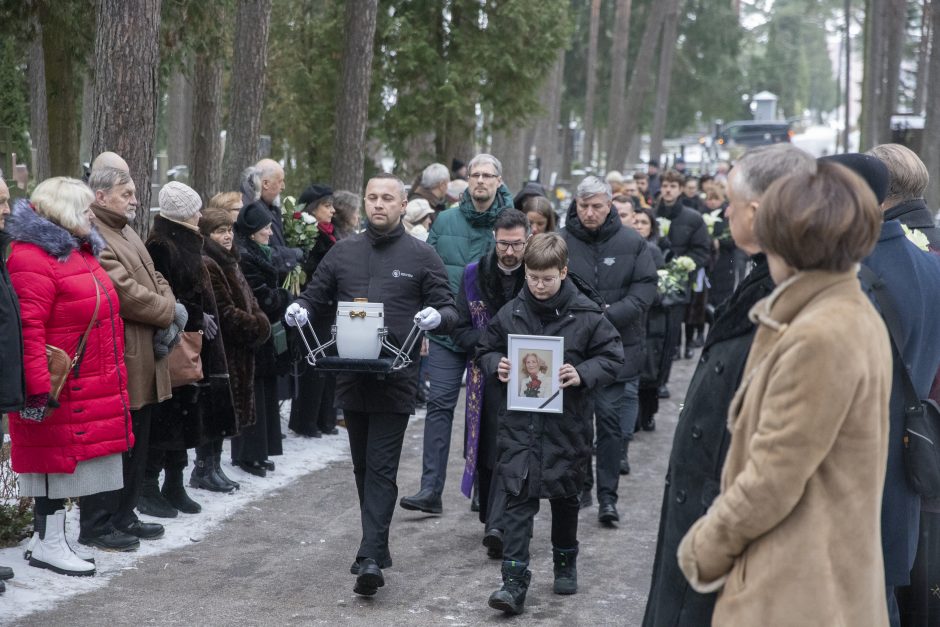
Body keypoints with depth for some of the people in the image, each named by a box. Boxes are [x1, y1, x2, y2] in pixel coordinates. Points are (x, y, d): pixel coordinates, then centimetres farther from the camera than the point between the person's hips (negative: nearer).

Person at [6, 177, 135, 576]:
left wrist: (114, 370, 24)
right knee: (59, 457, -4)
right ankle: (48, 544, 4)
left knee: (90, 451, 16)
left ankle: (93, 524, 28)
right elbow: (28, 328, -23)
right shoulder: (32, 256, -16)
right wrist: (38, 386, -27)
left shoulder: (81, 251, 16)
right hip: (60, 388, -10)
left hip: (95, 386, 10)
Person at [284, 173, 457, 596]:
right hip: (351, 375, 4)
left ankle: (371, 558, -13)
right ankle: (376, 545, 27)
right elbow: (316, 298, 19)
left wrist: (437, 316, -20)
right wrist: (299, 309, -4)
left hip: (396, 377, -4)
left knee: (381, 468, -9)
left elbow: (449, 313, 3)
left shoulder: (421, 256, 3)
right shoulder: (343, 252, 12)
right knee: (362, 466, 14)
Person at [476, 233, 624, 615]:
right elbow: (485, 351, 14)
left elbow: (613, 357, -2)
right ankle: (514, 582, -7)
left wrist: (583, 375, -19)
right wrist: (496, 366, -8)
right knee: (517, 498, -6)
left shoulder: (586, 314, -5)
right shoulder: (510, 314, 2)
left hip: (566, 422, -1)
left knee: (565, 496, 15)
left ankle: (565, 562, 37)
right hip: (519, 421, 1)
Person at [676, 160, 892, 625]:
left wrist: (706, 546, -7)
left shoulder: (819, 338, -21)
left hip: (796, 589, -10)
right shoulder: (857, 318, 10)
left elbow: (774, 477, -19)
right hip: (824, 573, 10)